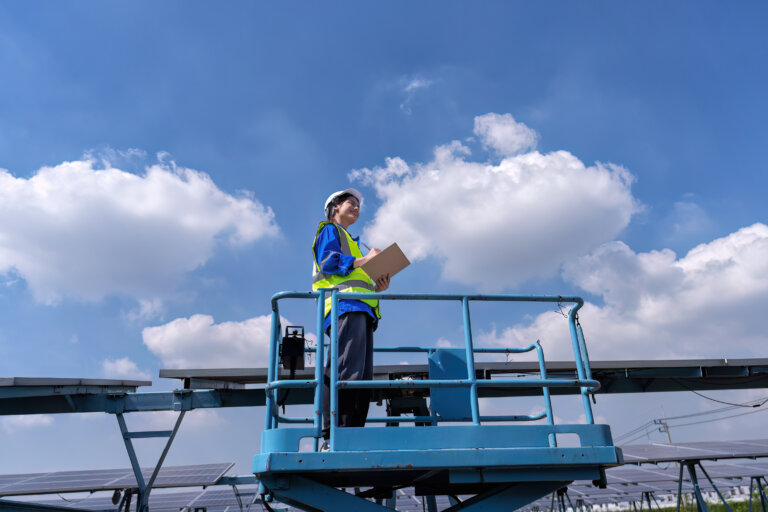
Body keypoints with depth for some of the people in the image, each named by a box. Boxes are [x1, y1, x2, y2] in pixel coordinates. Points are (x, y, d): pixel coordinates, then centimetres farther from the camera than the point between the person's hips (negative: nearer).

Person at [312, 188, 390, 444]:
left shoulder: (351, 242, 40)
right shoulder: (329, 230, 15)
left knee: (362, 376, -2)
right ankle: (332, 435, -25)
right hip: (345, 306, -9)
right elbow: (328, 261, -5)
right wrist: (362, 260, -18)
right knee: (347, 369, -22)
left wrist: (377, 287, 11)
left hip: (361, 309, 9)